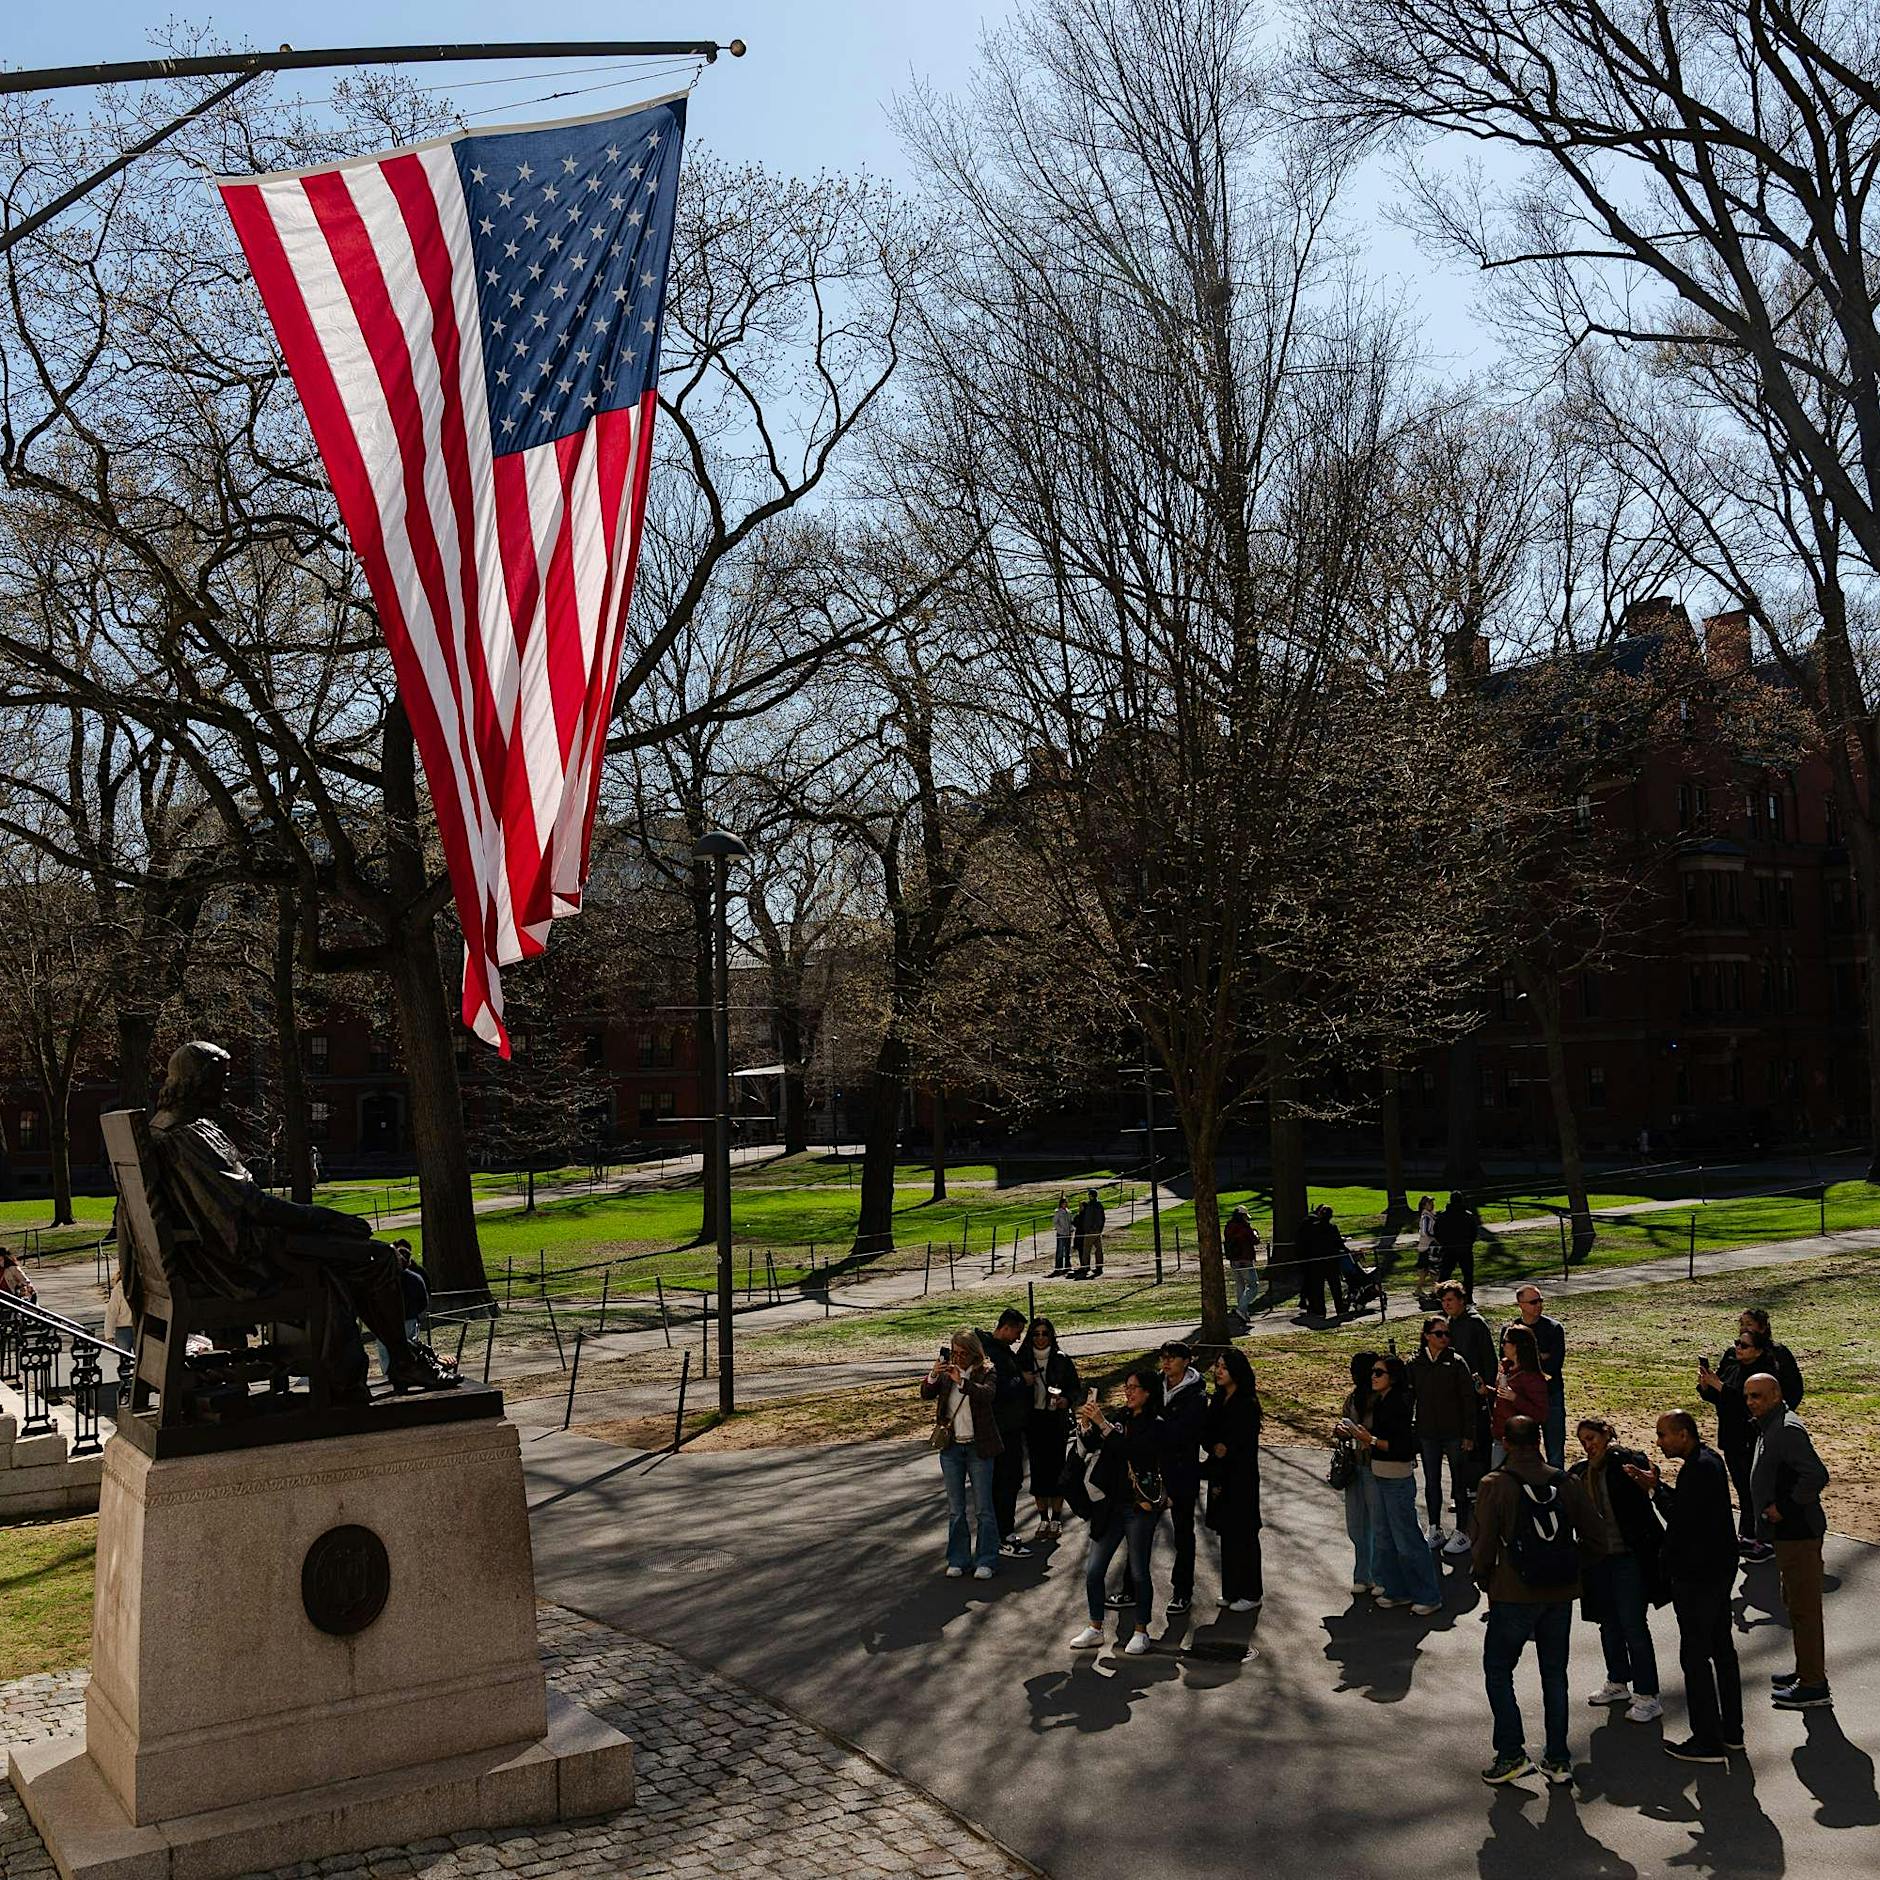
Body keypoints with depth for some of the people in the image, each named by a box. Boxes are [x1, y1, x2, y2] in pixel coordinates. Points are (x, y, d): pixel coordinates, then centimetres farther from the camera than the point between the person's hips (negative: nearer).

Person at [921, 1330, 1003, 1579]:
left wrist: (961, 1381, -38)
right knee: (955, 1509, 10)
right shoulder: (945, 1372, 4)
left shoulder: (986, 1373, -5)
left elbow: (988, 1394, -25)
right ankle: (958, 1560, 19)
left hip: (979, 1448, -3)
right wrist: (933, 1376, -28)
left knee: (983, 1508, 3)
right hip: (951, 1447, 3)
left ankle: (985, 1561, 11)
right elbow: (926, 1394, -8)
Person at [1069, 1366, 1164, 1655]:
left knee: (1139, 1573, 4)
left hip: (1139, 1507, -6)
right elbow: (1090, 1446, 1)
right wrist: (1085, 1423, -16)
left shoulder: (1155, 1425, -8)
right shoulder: (1120, 1419, 9)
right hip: (1111, 1506, 6)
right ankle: (1095, 1628, 20)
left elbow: (1131, 1450, -24)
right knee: (1093, 1571, 6)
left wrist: (1102, 1423, -26)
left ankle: (1141, 1632, 18)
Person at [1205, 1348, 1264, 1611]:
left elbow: (1244, 1446, -15)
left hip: (1240, 1478, -7)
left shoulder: (1247, 1404, -15)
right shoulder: (1218, 1399, 8)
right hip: (1220, 1474, 7)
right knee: (1227, 1533, 12)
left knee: (1243, 1534, 0)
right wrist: (1215, 1446, -10)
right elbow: (1207, 1434, 9)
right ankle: (1232, 1590, 22)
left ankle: (1252, 1594, 11)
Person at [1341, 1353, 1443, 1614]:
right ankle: (1397, 1591, 29)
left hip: (1398, 1480, -9)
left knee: (1406, 1539, 1)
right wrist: (1354, 1434, 0)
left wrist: (1371, 1439, -24)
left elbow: (1403, 1447, -24)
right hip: (1380, 1477, 9)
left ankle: (1429, 1597, 13)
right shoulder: (1380, 1402, 7)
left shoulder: (1396, 1404, -20)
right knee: (1383, 1537, 17)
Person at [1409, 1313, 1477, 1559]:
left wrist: (1468, 1435, -8)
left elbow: (1468, 1399, -6)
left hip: (1454, 1433, -3)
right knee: (1431, 1483, 13)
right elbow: (1408, 1397, 4)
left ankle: (1462, 1532, 18)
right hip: (1427, 1434, 3)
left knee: (1459, 1483, 6)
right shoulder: (1415, 1364, -2)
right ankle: (1435, 1530, 27)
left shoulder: (1456, 1362, -9)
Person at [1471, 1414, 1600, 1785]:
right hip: (1561, 1594, 4)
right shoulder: (1566, 1482, -1)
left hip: (1514, 1596, -4)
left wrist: (1483, 1578, 5)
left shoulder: (1495, 1485, -12)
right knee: (1554, 1674, 15)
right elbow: (1590, 1534, 3)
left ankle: (1512, 1754, 5)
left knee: (1498, 1671, 10)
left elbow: (1484, 1542, -12)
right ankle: (1558, 1759, 19)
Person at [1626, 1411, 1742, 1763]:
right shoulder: (1710, 1460, 8)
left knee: (1695, 1657, -1)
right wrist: (1657, 1486, 2)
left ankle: (1708, 1742, 6)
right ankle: (1731, 1730, 30)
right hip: (1719, 1568, 11)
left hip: (1696, 1575, -11)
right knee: (1722, 1648, 18)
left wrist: (1655, 1487, -14)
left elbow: (1681, 1518, -25)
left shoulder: (1699, 1468, -24)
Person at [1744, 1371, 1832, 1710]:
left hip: (1797, 1533, -11)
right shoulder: (1771, 1426, 12)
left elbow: (1817, 1475, -29)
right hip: (1789, 1532, 11)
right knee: (1795, 1604, 21)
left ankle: (1814, 1687, 5)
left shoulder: (1786, 1430, -21)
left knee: (1803, 1608, -3)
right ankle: (1806, 1672, 33)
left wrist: (1784, 1508, -21)